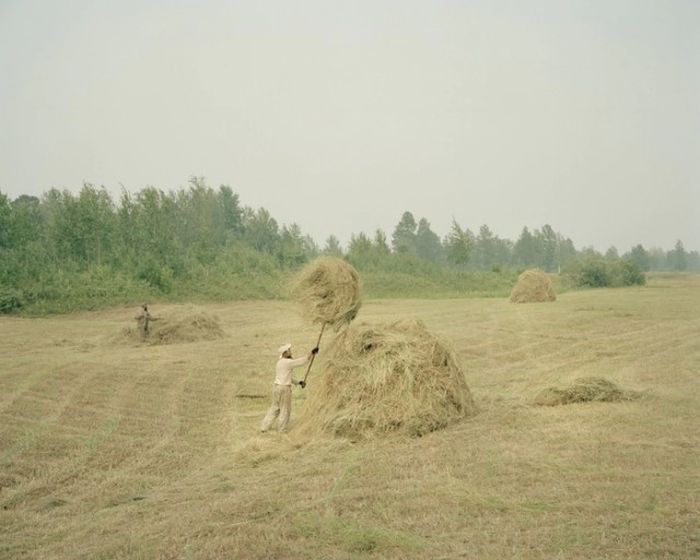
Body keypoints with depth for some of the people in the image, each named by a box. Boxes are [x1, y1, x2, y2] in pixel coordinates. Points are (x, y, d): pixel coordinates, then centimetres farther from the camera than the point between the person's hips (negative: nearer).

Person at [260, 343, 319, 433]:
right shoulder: (288, 362, -14)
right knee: (285, 409, 6)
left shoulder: (279, 363, 16)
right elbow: (302, 361, -12)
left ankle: (264, 427, 15)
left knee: (274, 408, 16)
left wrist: (298, 382, 18)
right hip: (284, 388, -8)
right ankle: (281, 429, 14)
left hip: (276, 386, 8)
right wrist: (312, 352, -3)